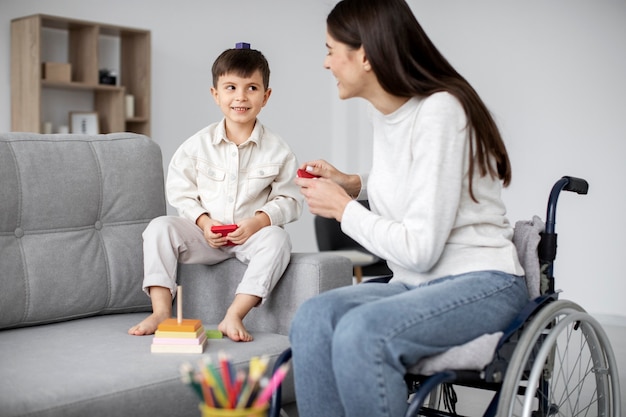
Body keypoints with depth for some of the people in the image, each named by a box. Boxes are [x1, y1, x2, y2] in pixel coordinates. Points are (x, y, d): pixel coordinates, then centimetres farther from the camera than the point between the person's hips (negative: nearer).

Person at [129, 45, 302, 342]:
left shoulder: (277, 150, -4)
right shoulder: (198, 145, -1)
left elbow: (289, 200, -2)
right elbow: (180, 192, 2)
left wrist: (259, 221, -19)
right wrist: (204, 222, -14)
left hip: (251, 234, -1)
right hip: (204, 234, 1)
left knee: (277, 239, -32)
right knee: (159, 227, -21)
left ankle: (234, 317, -33)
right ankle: (161, 311, -21)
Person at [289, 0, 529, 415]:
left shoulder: (439, 111, -18)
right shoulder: (383, 113, 7)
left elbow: (419, 250, -22)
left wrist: (342, 207, -10)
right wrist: (354, 183, 11)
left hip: (482, 284, -7)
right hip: (417, 283, 8)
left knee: (361, 330, -32)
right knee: (313, 317, -19)